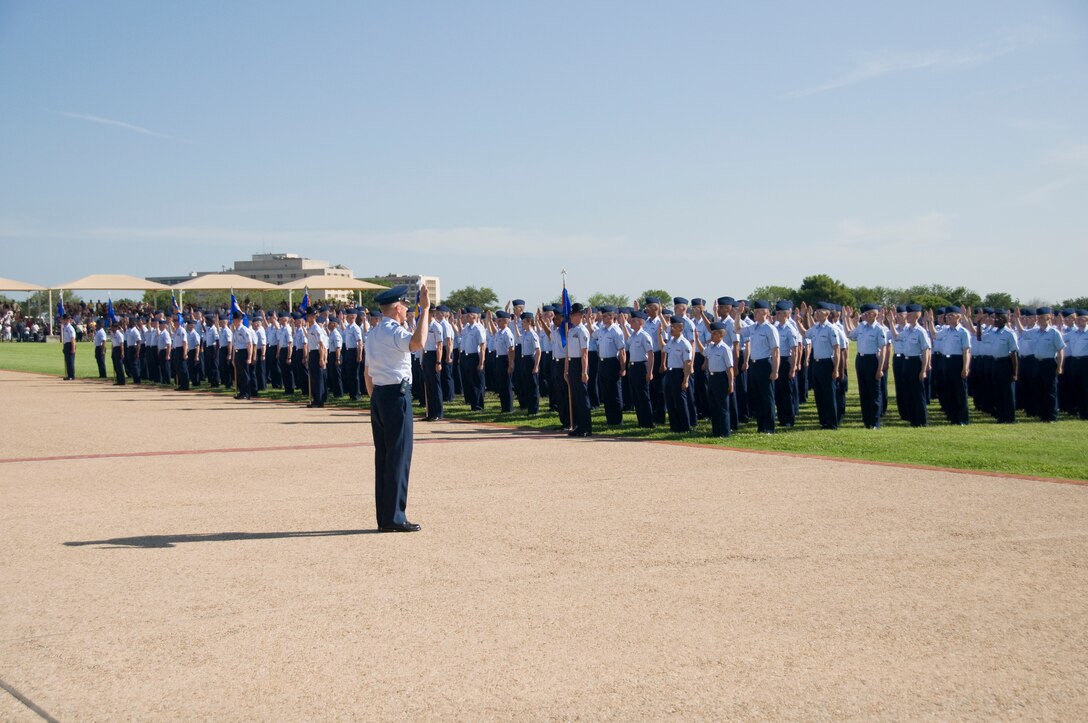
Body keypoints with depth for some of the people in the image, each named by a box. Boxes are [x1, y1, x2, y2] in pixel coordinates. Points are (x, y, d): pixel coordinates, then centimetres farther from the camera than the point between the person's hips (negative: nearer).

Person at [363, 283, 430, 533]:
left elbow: (367, 371, 19)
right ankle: (394, 518, -4)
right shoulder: (394, 331, -12)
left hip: (379, 395, 9)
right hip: (397, 395, -9)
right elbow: (417, 343, -33)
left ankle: (383, 518, 13)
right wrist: (425, 309, -28)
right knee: (399, 456, -5)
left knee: (382, 456, 10)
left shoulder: (373, 334, 16)